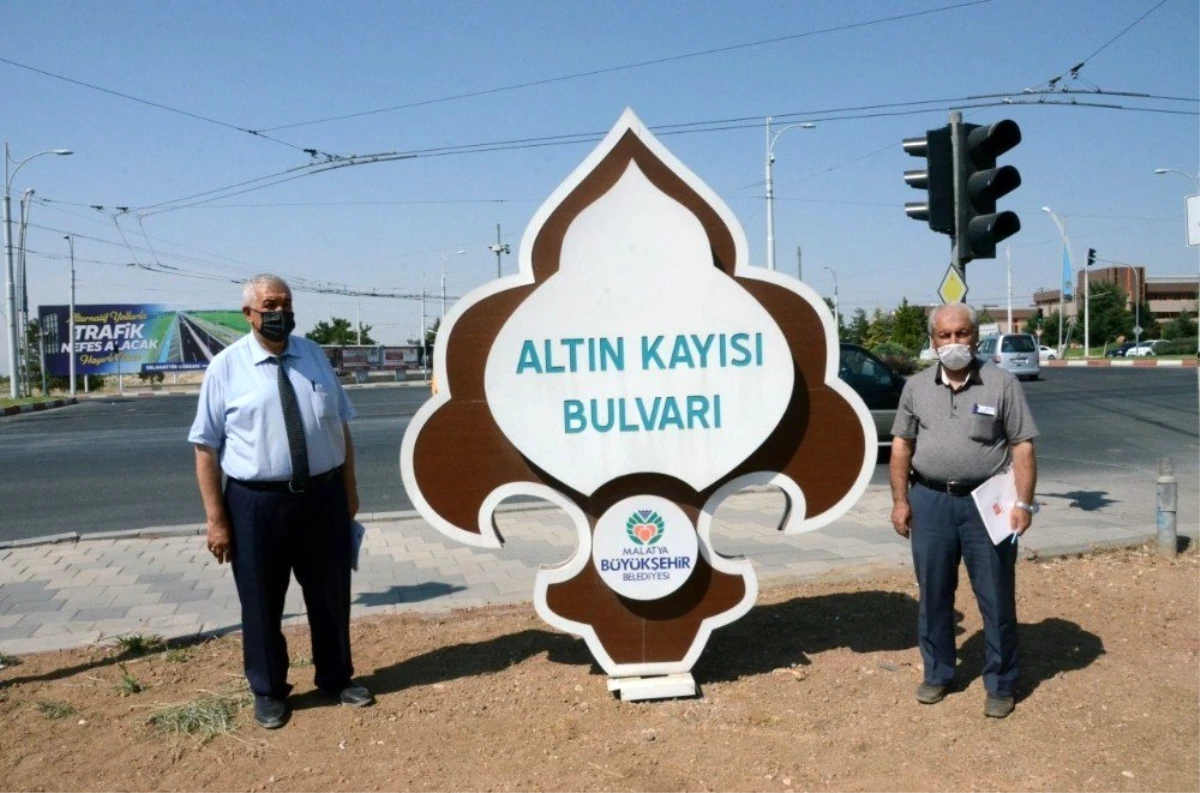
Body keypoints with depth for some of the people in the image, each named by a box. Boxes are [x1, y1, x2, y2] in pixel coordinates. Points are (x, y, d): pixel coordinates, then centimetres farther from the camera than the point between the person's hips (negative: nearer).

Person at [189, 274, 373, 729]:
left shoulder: (314, 356, 7)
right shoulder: (226, 367, -6)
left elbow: (340, 427, 11)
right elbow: (207, 448, -7)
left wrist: (349, 488, 8)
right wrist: (216, 518, -11)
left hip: (324, 494, 4)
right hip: (258, 501, -3)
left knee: (330, 595, 17)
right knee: (261, 603, 12)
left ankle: (337, 679, 37)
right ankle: (268, 692, 32)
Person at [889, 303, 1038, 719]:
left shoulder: (1002, 384, -1)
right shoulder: (916, 386, 7)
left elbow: (1022, 446, -3)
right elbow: (901, 445, 9)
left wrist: (1023, 502, -11)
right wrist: (901, 500, 3)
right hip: (930, 501, 3)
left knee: (996, 598, 5)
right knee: (933, 595, 12)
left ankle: (1001, 685, 19)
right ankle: (937, 674, 27)